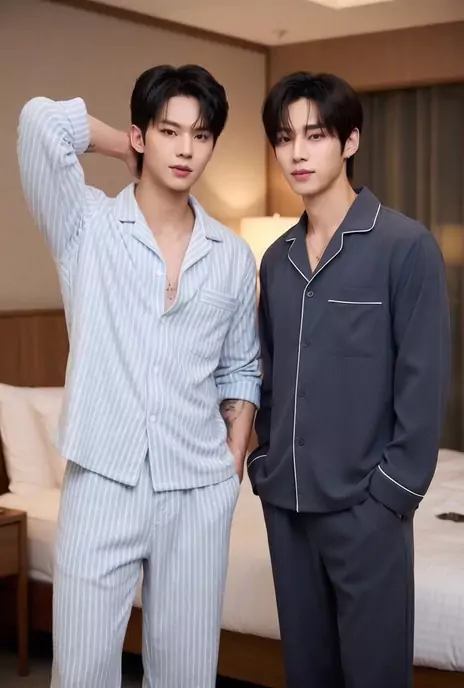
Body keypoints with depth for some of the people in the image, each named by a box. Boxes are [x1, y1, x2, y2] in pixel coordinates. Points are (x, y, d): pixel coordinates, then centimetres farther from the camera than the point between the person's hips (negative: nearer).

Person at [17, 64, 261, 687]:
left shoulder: (234, 256, 6)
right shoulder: (87, 226, -2)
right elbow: (41, 120, -18)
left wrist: (233, 471, 7)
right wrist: (126, 147, -1)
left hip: (199, 493, 3)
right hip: (102, 485, -2)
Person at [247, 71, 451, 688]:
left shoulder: (406, 246, -9)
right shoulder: (277, 258, 10)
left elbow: (425, 380, -11)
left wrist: (395, 490, -13)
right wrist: (265, 461, 9)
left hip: (364, 503, -5)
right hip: (286, 498, 6)